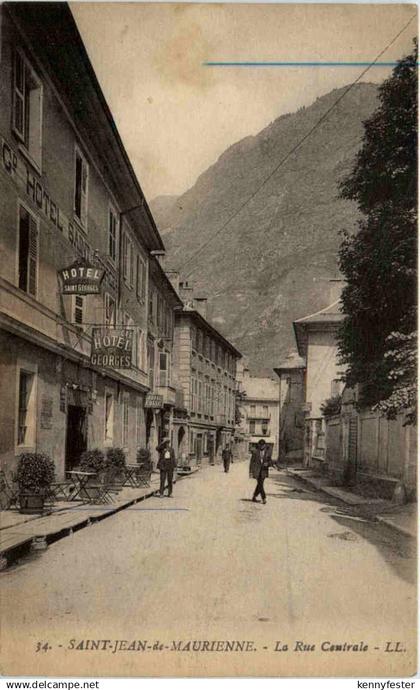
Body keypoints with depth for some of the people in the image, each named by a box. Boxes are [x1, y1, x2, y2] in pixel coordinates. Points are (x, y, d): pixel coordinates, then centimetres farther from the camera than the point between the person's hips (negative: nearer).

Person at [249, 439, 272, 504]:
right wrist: (251, 471, -4)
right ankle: (264, 498, -9)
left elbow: (270, 461, 12)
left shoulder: (267, 452, 4)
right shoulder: (255, 451, -2)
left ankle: (254, 497, 24)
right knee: (260, 484, -12)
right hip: (256, 470, -3)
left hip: (264, 470, 3)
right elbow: (252, 461, 0)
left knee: (260, 484, 6)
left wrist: (267, 463, -12)